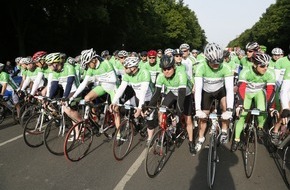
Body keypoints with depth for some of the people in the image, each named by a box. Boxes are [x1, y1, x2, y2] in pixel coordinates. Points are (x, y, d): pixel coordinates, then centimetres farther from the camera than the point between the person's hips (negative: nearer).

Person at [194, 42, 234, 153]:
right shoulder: (201, 68, -32)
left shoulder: (225, 68, -31)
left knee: (225, 106, -28)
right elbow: (198, 88, -37)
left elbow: (230, 89, -35)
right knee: (203, 116, 2)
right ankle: (201, 138, 26)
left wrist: (229, 110, -45)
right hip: (206, 91, 0)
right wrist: (197, 109, -45)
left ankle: (224, 131, -3)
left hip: (220, 89, 0)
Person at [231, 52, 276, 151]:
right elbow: (241, 88, -39)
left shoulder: (270, 73, -26)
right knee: (241, 114, -10)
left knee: (262, 110, -26)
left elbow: (271, 90, -27)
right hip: (247, 93, -1)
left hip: (259, 92, 1)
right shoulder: (245, 72, -32)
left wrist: (271, 107, -36)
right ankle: (236, 139, 7)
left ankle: (260, 127, 7)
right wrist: (240, 105, -50)